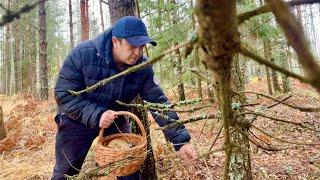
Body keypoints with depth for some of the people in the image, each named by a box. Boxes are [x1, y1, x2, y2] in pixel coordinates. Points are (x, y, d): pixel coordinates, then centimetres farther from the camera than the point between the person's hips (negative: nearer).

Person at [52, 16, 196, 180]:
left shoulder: (143, 67, -18)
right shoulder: (83, 54, -25)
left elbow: (158, 102, -18)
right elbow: (64, 94, -23)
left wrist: (180, 140, -25)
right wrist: (96, 115, -37)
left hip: (116, 121, 2)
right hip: (77, 120, -1)